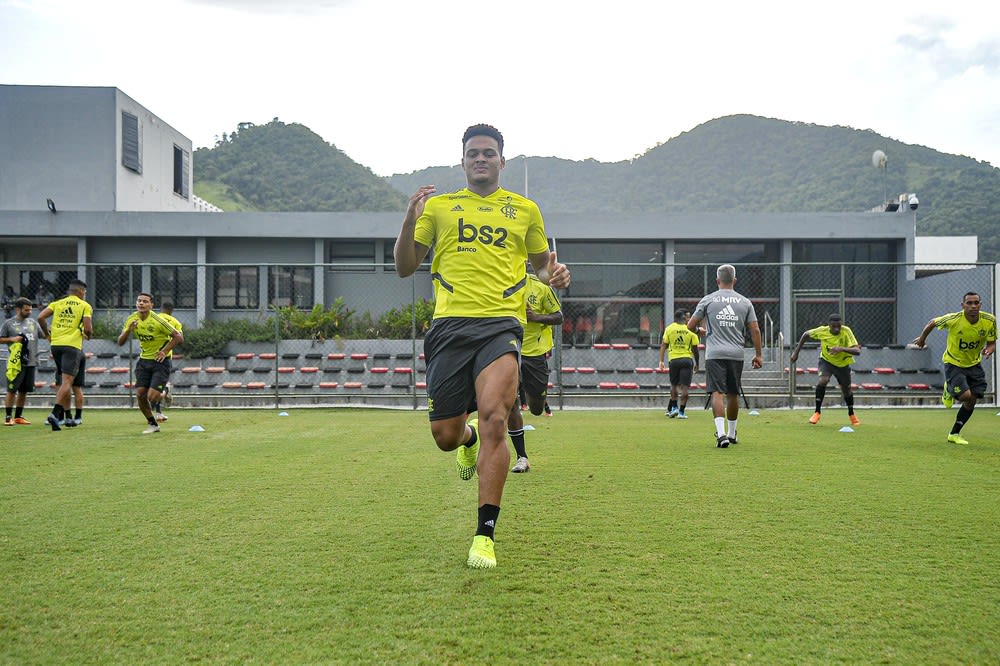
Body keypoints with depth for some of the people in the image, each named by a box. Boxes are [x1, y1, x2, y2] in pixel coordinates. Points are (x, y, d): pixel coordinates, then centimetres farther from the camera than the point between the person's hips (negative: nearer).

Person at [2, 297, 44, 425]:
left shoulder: (33, 322, 12)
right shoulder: (8, 323, 0)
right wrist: (12, 339, -13)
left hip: (30, 362, 5)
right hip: (16, 363, -5)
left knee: (24, 391, 10)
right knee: (12, 390, -3)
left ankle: (18, 416, 19)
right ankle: (8, 417, 5)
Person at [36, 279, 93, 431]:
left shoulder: (57, 303, 13)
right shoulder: (85, 306, 3)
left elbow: (41, 317, 1)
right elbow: (88, 328, -7)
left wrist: (47, 334, 14)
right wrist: (88, 336, 15)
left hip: (55, 344, 5)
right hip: (72, 345, -5)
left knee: (65, 381, 17)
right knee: (67, 382, -8)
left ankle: (67, 417, 21)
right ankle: (54, 414, -26)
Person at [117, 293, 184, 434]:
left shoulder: (158, 320, -18)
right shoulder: (132, 319, -1)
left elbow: (179, 337, -14)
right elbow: (120, 342, 2)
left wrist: (164, 351, -18)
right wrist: (128, 330, -17)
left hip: (160, 361, -5)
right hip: (144, 360, 5)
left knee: (152, 397, -15)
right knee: (140, 394, -4)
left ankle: (165, 395, 22)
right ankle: (153, 424, 15)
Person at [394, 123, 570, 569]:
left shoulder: (524, 209, 16)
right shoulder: (438, 206, 15)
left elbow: (541, 262, 26)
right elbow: (405, 268, 12)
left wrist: (554, 276, 2)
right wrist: (409, 221, -6)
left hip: (501, 323, -1)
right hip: (450, 325, 1)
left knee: (493, 418, -23)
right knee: (445, 436, 2)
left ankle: (485, 536, -13)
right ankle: (469, 439, 43)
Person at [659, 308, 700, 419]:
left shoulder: (669, 328, 2)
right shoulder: (691, 329, 0)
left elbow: (663, 345, 0)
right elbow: (695, 348, 1)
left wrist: (661, 361, 3)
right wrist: (696, 363, 11)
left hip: (673, 359, 2)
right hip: (687, 359, -1)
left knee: (674, 385, 18)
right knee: (685, 386, 0)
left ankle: (673, 407, 12)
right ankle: (681, 411, -2)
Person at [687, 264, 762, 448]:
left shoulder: (708, 300, 2)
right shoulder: (745, 302, 8)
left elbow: (690, 326, 5)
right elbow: (755, 330, 5)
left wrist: (700, 331, 27)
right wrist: (758, 355, 12)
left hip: (715, 354, -2)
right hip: (736, 355, 2)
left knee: (717, 393, -7)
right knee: (733, 394, 14)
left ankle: (721, 433, -23)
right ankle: (731, 433, 27)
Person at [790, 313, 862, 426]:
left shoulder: (846, 331, -28)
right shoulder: (822, 331, -24)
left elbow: (857, 351, -35)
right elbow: (806, 334, -6)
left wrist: (842, 348, -51)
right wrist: (796, 352, -6)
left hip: (843, 363, 0)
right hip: (826, 361, 0)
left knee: (847, 391, 13)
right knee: (822, 381, -27)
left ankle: (852, 415, 41)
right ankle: (817, 412, -13)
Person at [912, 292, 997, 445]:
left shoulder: (989, 320, -16)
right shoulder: (953, 319, -25)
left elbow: (992, 343, -5)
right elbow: (932, 323, -7)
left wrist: (989, 350, -29)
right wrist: (922, 338, 8)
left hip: (974, 364, 4)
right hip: (953, 362, -4)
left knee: (972, 400, 3)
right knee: (965, 395, -20)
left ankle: (954, 434, 20)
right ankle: (948, 390, 18)